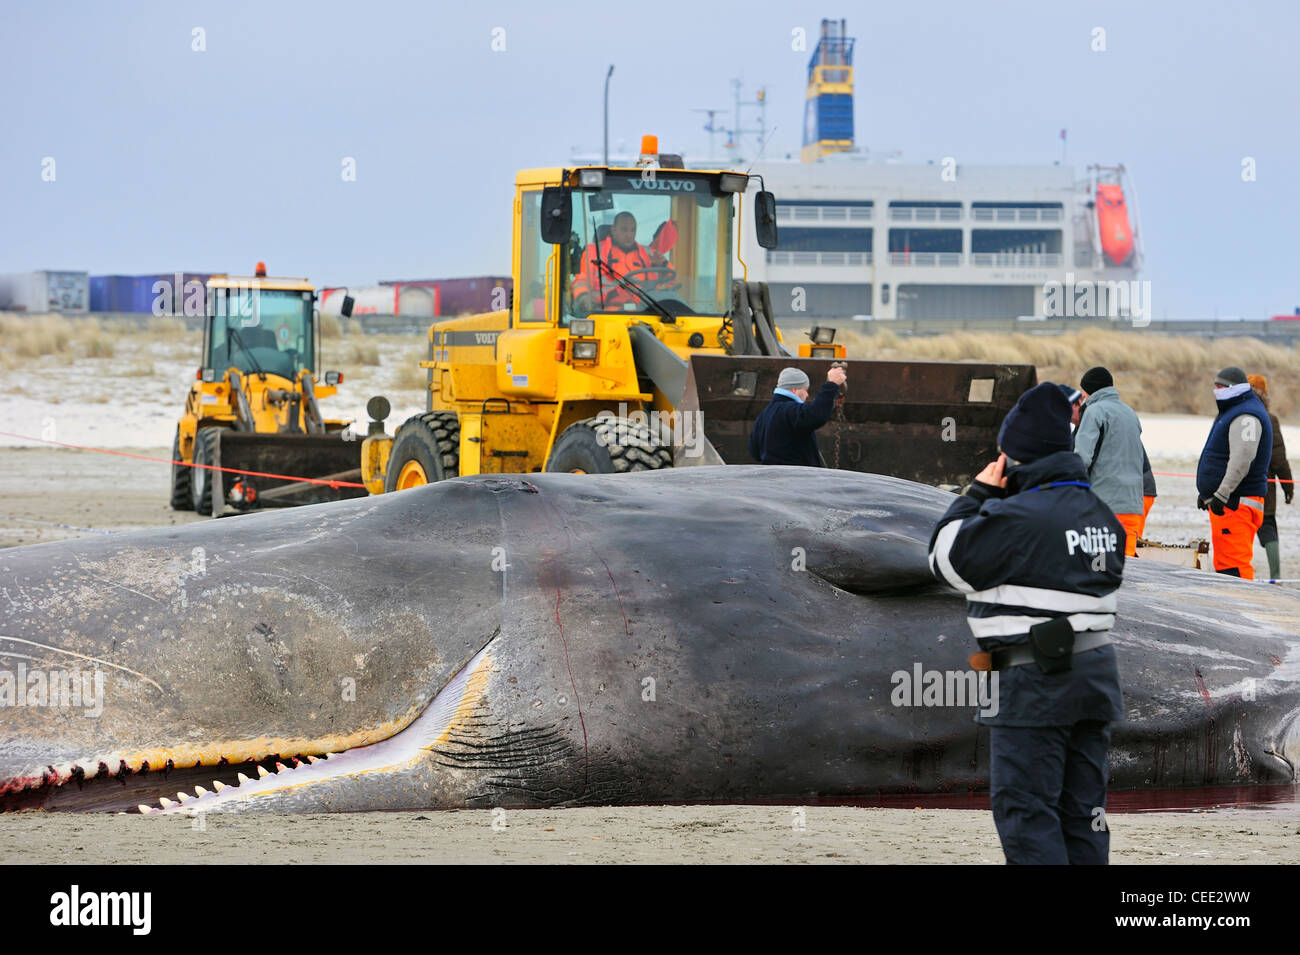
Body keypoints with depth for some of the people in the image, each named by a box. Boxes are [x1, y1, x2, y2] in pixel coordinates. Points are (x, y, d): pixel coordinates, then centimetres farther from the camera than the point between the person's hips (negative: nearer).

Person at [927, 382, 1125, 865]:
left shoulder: (1015, 517, -16)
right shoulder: (1099, 515, 12)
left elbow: (948, 559, -5)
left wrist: (977, 494, 4)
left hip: (1036, 680, -8)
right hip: (1096, 673, 8)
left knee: (1023, 807, -5)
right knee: (1083, 807, 12)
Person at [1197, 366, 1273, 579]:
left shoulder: (1245, 417, -14)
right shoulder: (1231, 412, 21)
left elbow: (1242, 459, -24)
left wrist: (1221, 495, -26)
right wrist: (1207, 492, 29)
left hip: (1236, 503, -11)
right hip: (1224, 502, 11)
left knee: (1234, 564, -16)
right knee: (1224, 562, 13)